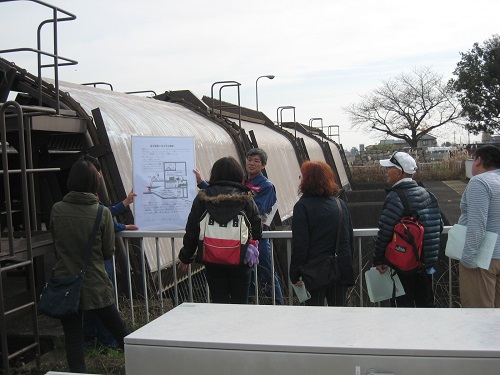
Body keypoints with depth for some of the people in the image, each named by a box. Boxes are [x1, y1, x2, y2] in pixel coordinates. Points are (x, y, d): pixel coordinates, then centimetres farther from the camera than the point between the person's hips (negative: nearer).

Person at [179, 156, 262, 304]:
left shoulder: (202, 197, -2)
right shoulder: (245, 198, -5)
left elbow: (191, 231, 1)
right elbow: (257, 231, -4)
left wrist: (185, 257, 14)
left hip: (212, 262, 1)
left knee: (219, 302, 10)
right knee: (240, 303, 11)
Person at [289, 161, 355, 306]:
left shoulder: (303, 206, -10)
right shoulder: (341, 204, 8)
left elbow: (299, 244, -14)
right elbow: (350, 239, 13)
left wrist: (295, 274, -9)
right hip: (340, 270, 5)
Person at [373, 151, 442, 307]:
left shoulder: (395, 198, -18)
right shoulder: (427, 194, 5)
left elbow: (384, 233, -20)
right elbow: (439, 226, 11)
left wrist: (378, 260, -9)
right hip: (427, 263, 7)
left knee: (405, 304, 3)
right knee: (425, 302, 18)